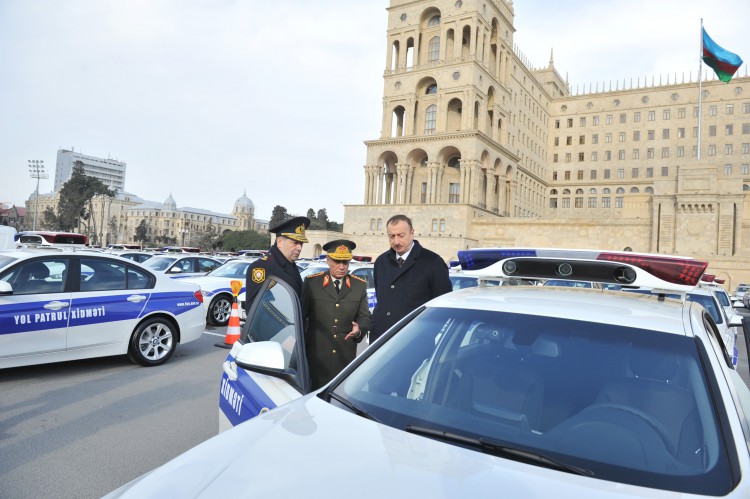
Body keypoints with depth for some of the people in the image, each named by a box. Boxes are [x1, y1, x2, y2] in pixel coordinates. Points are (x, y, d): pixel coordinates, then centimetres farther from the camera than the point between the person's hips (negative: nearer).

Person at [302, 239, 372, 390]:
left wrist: (359, 329, -12)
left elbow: (365, 317, 10)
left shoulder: (360, 286, 7)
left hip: (346, 356, 2)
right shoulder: (311, 282, 1)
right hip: (317, 356, -1)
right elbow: (301, 315, 5)